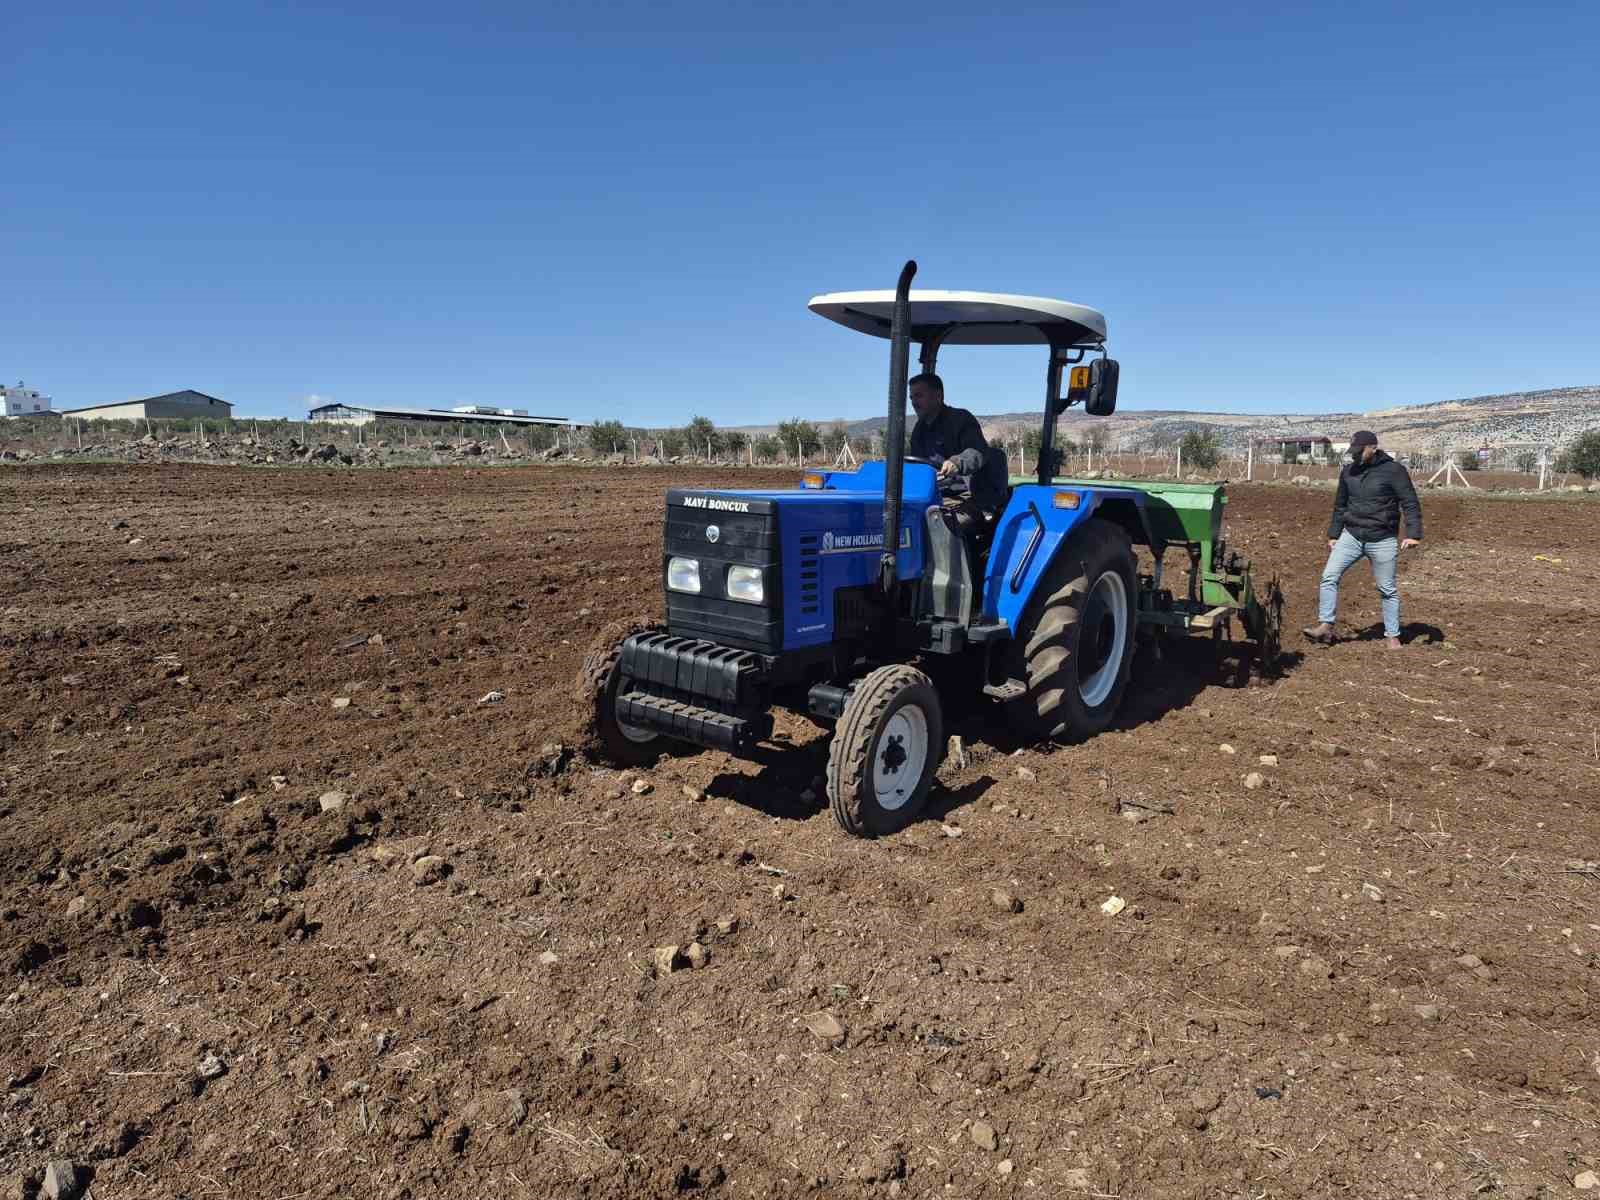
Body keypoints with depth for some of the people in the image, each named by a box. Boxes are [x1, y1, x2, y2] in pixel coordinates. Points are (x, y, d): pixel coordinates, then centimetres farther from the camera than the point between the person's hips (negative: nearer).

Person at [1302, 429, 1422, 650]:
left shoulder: (1393, 470, -8)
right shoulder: (1348, 472, 8)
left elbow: (1410, 504, -8)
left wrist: (1413, 534, -17)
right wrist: (1333, 535, 17)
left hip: (1382, 541, -4)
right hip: (1351, 536, 4)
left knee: (1388, 589, 6)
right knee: (1329, 576, -10)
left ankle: (1392, 635, 17)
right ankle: (1325, 626, -7)